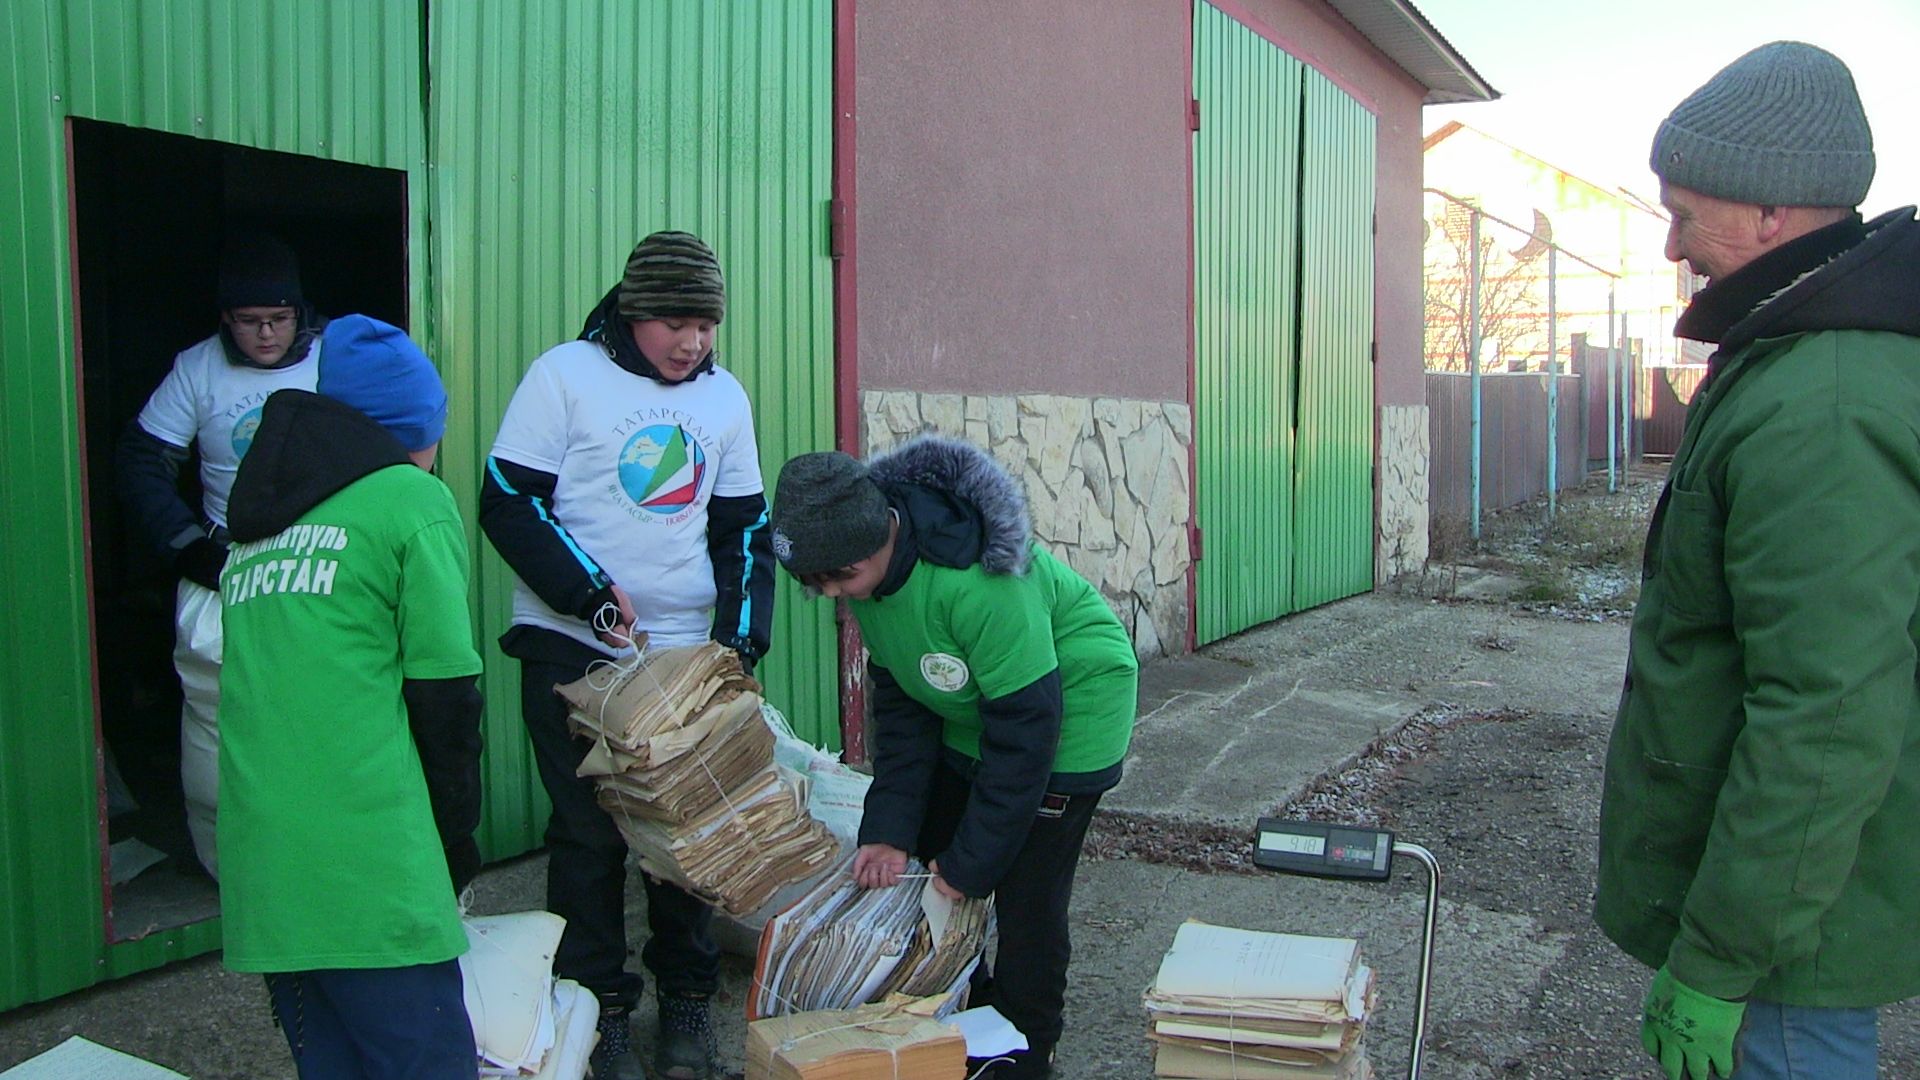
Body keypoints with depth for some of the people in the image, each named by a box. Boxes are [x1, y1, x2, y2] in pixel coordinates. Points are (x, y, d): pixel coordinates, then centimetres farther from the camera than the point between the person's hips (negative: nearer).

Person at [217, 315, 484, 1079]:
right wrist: (456, 839, 6)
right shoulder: (412, 500, -1)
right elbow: (444, 693, -5)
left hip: (259, 871, 7)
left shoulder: (259, 518, 18)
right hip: (367, 872, -7)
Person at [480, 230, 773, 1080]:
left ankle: (686, 996, 25)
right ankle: (597, 1009, 18)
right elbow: (508, 502, -8)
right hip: (573, 651, -4)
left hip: (686, 652, 4)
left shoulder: (724, 395, 8)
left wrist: (742, 637, 0)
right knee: (589, 834, 3)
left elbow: (744, 526, 12)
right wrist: (590, 594, -17)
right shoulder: (563, 375, -6)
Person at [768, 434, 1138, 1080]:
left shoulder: (977, 583, -38)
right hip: (969, 722, 8)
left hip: (1069, 717, -8)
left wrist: (972, 862, -21)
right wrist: (887, 829, -13)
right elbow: (899, 702, -5)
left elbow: (1024, 725, -29)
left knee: (1026, 903, -7)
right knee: (935, 866, 10)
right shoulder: (870, 563, -13)